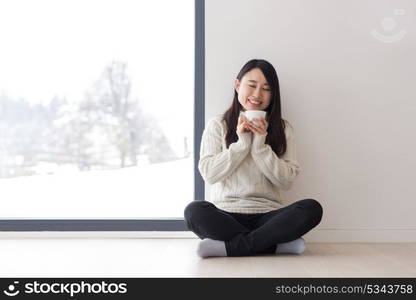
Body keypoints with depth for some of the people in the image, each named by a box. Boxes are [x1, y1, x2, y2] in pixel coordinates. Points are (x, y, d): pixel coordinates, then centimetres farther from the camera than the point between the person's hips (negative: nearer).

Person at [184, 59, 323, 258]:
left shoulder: (282, 129, 10)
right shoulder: (217, 125, 8)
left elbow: (286, 181, 0)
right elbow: (209, 174, -3)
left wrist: (260, 145, -9)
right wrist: (241, 144, -9)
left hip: (267, 215, 1)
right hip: (226, 215, -1)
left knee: (312, 209, -27)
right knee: (194, 211, -33)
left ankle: (227, 247, -24)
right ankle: (279, 244, -24)